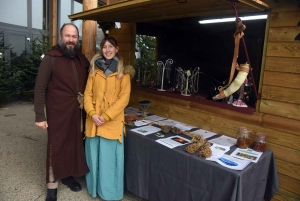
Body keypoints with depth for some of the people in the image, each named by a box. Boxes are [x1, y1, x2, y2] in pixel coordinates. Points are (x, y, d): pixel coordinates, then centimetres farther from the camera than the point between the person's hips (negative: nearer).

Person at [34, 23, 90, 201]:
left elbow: (88, 85, 12)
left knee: (74, 144, 14)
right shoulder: (50, 58, -7)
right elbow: (40, 88, -8)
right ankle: (52, 186, 21)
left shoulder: (83, 59, 7)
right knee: (56, 147, 5)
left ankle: (68, 175, 37)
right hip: (58, 112, -4)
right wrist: (40, 116, -11)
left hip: (78, 112, 5)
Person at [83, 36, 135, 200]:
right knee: (94, 156, 13)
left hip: (113, 121, -3)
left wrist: (106, 116, -15)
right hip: (93, 121, 3)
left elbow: (124, 98, -8)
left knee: (109, 158, 5)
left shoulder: (123, 71, -2)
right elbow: (87, 94, 5)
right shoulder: (94, 69, 7)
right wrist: (92, 113, -11)